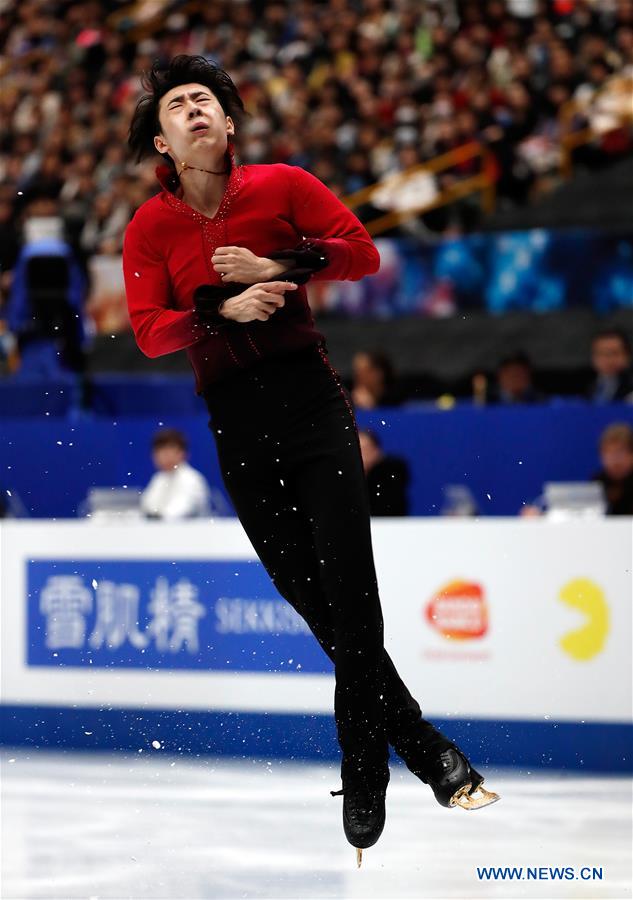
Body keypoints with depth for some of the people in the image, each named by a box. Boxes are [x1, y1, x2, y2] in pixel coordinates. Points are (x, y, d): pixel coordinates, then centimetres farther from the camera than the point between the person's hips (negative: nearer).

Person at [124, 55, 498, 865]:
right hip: (233, 419, 1)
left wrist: (276, 267, -15)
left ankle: (363, 776, -2)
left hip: (309, 397, -1)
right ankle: (427, 752, 11)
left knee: (348, 592, -11)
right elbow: (148, 331, -5)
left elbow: (362, 252, -3)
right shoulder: (150, 227, 2)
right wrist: (225, 310, -19)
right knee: (311, 598, 1)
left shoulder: (283, 186, 0)